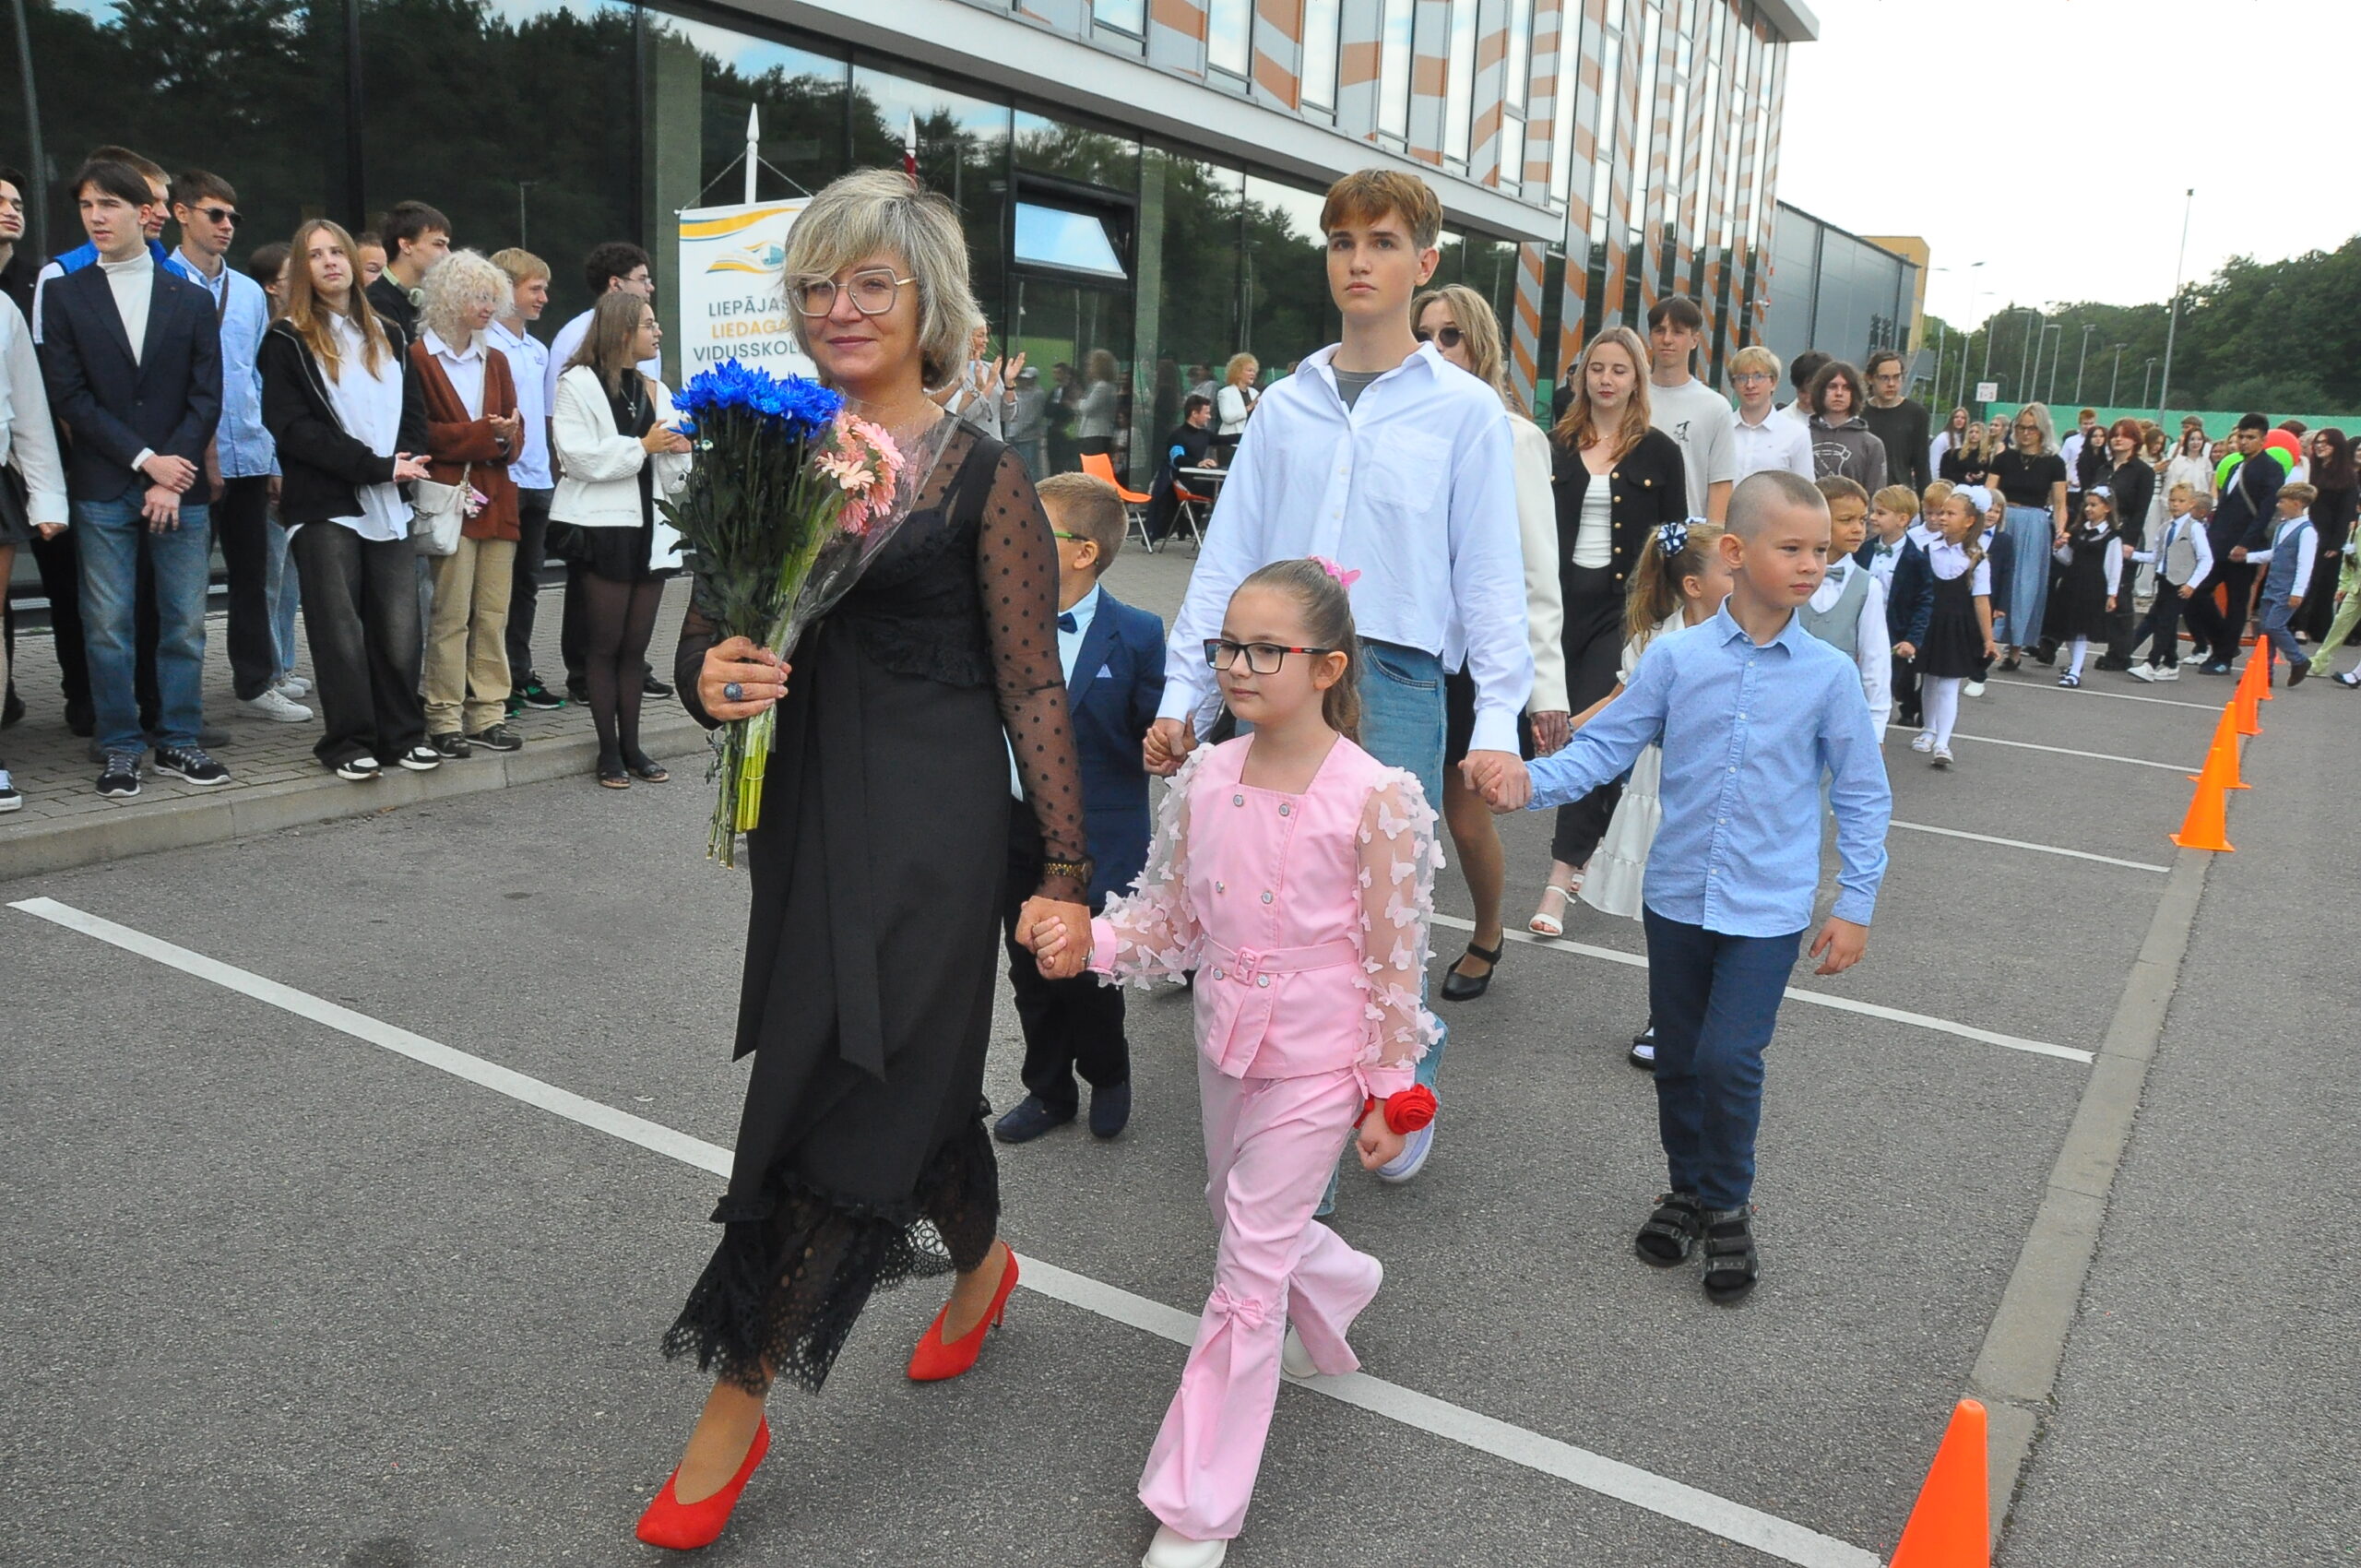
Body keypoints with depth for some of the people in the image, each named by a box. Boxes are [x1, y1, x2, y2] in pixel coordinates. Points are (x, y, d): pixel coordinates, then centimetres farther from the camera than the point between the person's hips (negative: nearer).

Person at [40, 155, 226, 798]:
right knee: (108, 626, 1)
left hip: (180, 485, 1)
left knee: (185, 623, 3)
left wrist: (173, 473, -7)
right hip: (102, 489, -1)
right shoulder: (64, 295, 7)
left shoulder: (191, 299, 10)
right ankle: (120, 749, 10)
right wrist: (143, 459, -11)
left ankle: (179, 741, 14)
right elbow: (69, 395, -1)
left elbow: (206, 396, 4)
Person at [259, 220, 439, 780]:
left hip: (389, 505, 4)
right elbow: (292, 426, -8)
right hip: (324, 506, -4)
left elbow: (415, 412, 15)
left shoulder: (388, 337, 19)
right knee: (340, 628, -3)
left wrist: (406, 461, -6)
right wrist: (377, 465, -14)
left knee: (400, 627, 1)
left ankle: (402, 734, 11)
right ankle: (348, 742, 5)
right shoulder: (287, 341, 2)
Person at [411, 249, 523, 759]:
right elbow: (418, 432, -11)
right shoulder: (419, 358, -4)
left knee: (493, 614, 7)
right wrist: (483, 434, -15)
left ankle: (487, 713, 13)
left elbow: (514, 427, 17)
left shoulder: (494, 360, 19)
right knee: (451, 615, -4)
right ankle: (445, 719, 2)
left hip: (496, 500, 7)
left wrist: (508, 439, -5)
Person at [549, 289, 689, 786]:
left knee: (636, 646, 8)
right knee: (605, 645, 0)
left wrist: (677, 450, -4)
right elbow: (578, 456, -14)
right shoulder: (579, 383, -3)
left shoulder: (655, 391, 16)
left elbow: (672, 478, 17)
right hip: (603, 526, -6)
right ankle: (609, 750, 9)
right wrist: (643, 446, -11)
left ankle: (631, 746, 15)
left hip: (650, 528, 6)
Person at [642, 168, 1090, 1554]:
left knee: (847, 1095, -1)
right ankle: (982, 1260, 47)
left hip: (931, 827, -5)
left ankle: (736, 1407, 14)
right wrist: (707, 678, -14)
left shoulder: (982, 479, -6)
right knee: (914, 1073, 19)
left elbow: (1033, 689, -8)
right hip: (806, 813, 5)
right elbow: (704, 625, 11)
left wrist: (1069, 874, -11)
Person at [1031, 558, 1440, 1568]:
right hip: (1227, 1047, 6)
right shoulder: (1204, 780, -6)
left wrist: (1391, 1093, -8)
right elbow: (1169, 914, 4)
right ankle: (1341, 1288, 60)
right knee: (1240, 1215, 26)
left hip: (1318, 1067, -6)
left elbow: (1395, 958, -13)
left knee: (1250, 1273, 0)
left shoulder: (1376, 800, -20)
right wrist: (1089, 939, -15)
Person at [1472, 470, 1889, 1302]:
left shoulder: (1830, 675, -5)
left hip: (1769, 908, -2)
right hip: (1678, 895, 2)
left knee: (1728, 1058, -10)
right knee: (1678, 1059, 14)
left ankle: (1729, 1204, 17)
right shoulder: (1674, 658, -6)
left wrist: (1855, 905, 1)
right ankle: (1689, 1189, 38)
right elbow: (1605, 746, -5)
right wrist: (1529, 781, -22)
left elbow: (1863, 797, 2)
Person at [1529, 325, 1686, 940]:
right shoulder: (1557, 445, 7)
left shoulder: (1658, 452, 2)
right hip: (1564, 598, 3)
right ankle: (1593, 848, 31)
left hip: (1623, 603, -3)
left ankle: (1562, 877, -12)